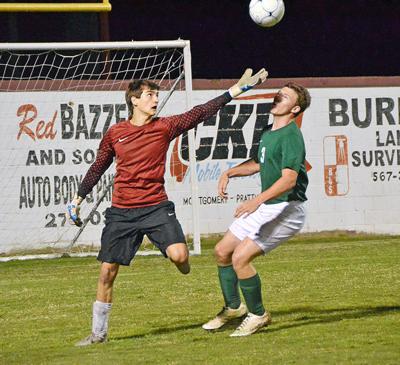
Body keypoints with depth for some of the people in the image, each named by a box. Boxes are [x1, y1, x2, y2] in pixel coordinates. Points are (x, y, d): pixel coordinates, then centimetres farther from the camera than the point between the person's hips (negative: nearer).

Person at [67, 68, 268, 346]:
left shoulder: (164, 127, 1)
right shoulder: (114, 134, 5)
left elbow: (200, 113, -6)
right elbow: (97, 169, 19)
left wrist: (238, 89, -12)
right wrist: (78, 200, 23)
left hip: (156, 208, -1)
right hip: (121, 213, 1)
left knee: (179, 255, -24)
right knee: (107, 272, 2)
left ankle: (188, 273, 16)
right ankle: (98, 333, 15)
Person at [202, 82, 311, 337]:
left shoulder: (291, 136, -18)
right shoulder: (269, 133, 12)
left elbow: (289, 179, -29)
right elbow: (257, 163, 31)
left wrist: (258, 200, -36)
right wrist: (229, 173, 17)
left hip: (286, 209, -10)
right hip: (265, 208, 10)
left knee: (241, 257, -19)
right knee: (222, 251, 12)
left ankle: (258, 315, -2)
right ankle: (234, 308, 30)